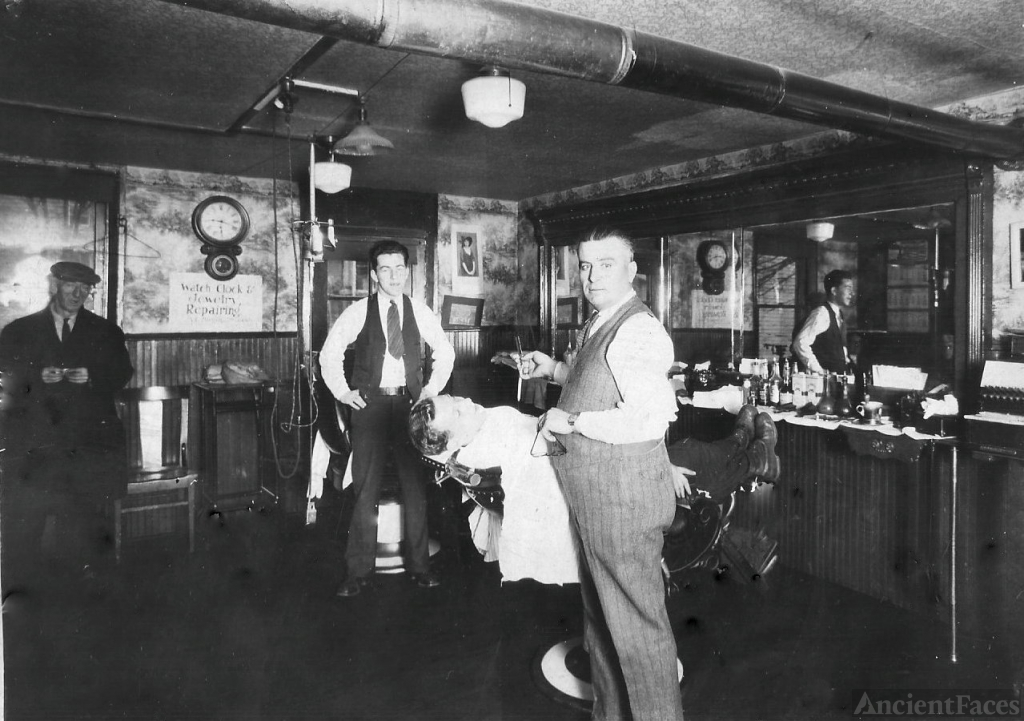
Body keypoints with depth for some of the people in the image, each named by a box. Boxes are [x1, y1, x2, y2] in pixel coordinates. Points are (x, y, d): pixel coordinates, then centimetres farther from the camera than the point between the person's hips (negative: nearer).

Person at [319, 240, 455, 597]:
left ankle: (418, 564, 17)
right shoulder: (358, 312, 0)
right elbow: (330, 353, 7)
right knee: (365, 489, 1)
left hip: (410, 404, 2)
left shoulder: (419, 311, 5)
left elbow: (445, 351, 16)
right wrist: (343, 393, 1)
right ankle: (359, 570, 12)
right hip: (370, 405, -1)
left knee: (415, 485, 4)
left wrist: (433, 388, 7)